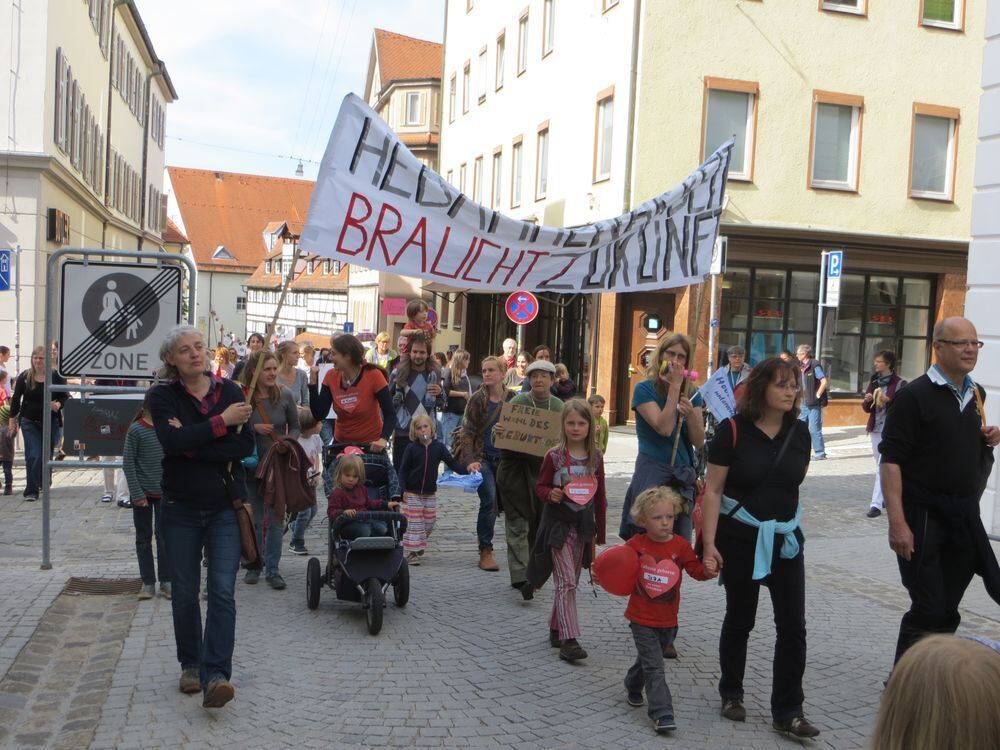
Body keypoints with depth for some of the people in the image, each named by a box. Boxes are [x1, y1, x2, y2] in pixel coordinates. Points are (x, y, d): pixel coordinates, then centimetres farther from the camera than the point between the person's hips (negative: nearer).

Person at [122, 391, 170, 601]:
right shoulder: (136, 429, -10)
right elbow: (128, 463, -9)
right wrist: (137, 493, -11)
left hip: (165, 491, 2)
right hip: (142, 492, -2)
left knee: (164, 536, 3)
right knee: (144, 538, 8)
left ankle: (166, 581, 12)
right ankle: (148, 582, 16)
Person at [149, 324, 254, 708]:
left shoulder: (230, 391, 1)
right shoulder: (163, 396, -3)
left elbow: (246, 445, -11)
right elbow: (172, 442, -21)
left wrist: (192, 443, -17)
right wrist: (221, 422, -20)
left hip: (225, 507, 0)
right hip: (180, 508, 0)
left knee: (222, 592, -9)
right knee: (185, 593, 11)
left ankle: (216, 676, -8)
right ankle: (191, 665, 29)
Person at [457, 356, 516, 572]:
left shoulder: (512, 399, 4)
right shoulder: (477, 399, -4)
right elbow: (467, 431, -6)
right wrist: (470, 460, -16)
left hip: (506, 458, 4)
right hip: (483, 457, -4)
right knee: (489, 501, -15)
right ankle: (485, 552, -4)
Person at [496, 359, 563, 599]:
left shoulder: (558, 406, 8)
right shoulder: (517, 402, -1)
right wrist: (497, 431, -23)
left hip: (544, 469, 3)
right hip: (516, 469, -3)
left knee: (539, 525, 7)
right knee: (518, 525, -5)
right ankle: (521, 577, -5)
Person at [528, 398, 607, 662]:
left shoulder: (595, 457, 2)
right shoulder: (554, 456, -8)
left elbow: (600, 495, 8)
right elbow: (540, 486, 0)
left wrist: (600, 531, 9)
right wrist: (551, 494, -23)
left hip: (583, 524, 4)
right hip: (558, 524, -4)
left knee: (571, 582, 13)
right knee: (566, 581, -10)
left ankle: (556, 628, 29)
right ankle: (568, 640, -10)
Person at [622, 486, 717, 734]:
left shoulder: (680, 545, -5)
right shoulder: (635, 545, -8)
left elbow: (695, 569, -7)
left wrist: (708, 570, -27)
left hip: (668, 619, 3)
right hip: (641, 618, -3)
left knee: (648, 659, 23)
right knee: (654, 666, -8)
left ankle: (633, 686, 49)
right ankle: (662, 713, -6)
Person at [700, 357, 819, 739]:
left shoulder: (799, 432, 0)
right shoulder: (733, 431, -12)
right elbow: (713, 491, -12)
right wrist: (709, 543, -17)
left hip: (786, 539, 4)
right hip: (740, 538, -3)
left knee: (792, 626, -1)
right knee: (740, 620, 10)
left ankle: (787, 712, 9)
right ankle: (731, 694, 30)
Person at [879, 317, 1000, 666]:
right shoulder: (915, 395, -11)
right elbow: (891, 460, -16)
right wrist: (897, 522, -22)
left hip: (965, 518, 7)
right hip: (924, 516, -7)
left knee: (947, 611, 12)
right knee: (928, 611, -5)